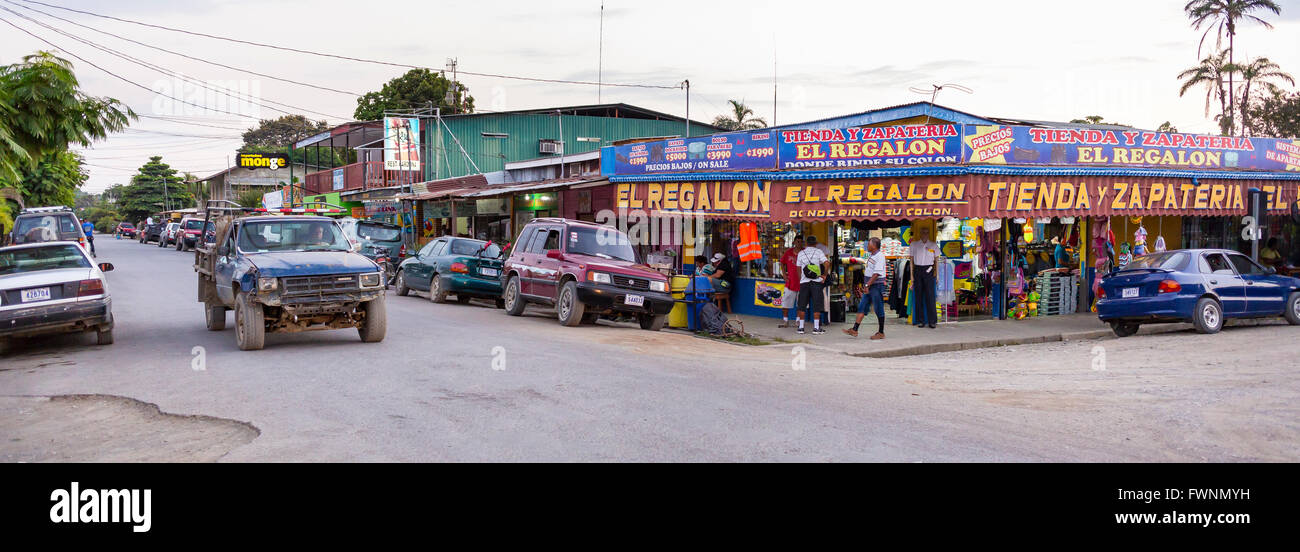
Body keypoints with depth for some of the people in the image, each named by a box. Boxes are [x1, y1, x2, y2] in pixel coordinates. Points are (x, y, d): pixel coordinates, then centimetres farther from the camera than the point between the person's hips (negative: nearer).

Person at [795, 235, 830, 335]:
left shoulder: (801, 253, 9)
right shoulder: (818, 252, 1)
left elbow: (799, 269, 11)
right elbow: (827, 264, -11)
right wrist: (824, 275, 1)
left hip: (804, 282, 2)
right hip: (816, 281, -2)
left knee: (802, 305, 9)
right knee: (816, 305, 1)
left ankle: (801, 327, 10)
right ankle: (816, 328, -1)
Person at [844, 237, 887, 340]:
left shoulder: (880, 256, -14)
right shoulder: (871, 256, 15)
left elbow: (876, 274, -21)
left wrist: (867, 285, -22)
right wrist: (867, 285, 16)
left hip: (877, 285, -9)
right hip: (869, 286, 9)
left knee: (879, 309, -2)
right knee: (862, 307, 5)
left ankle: (881, 333, 6)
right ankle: (854, 330, 5)